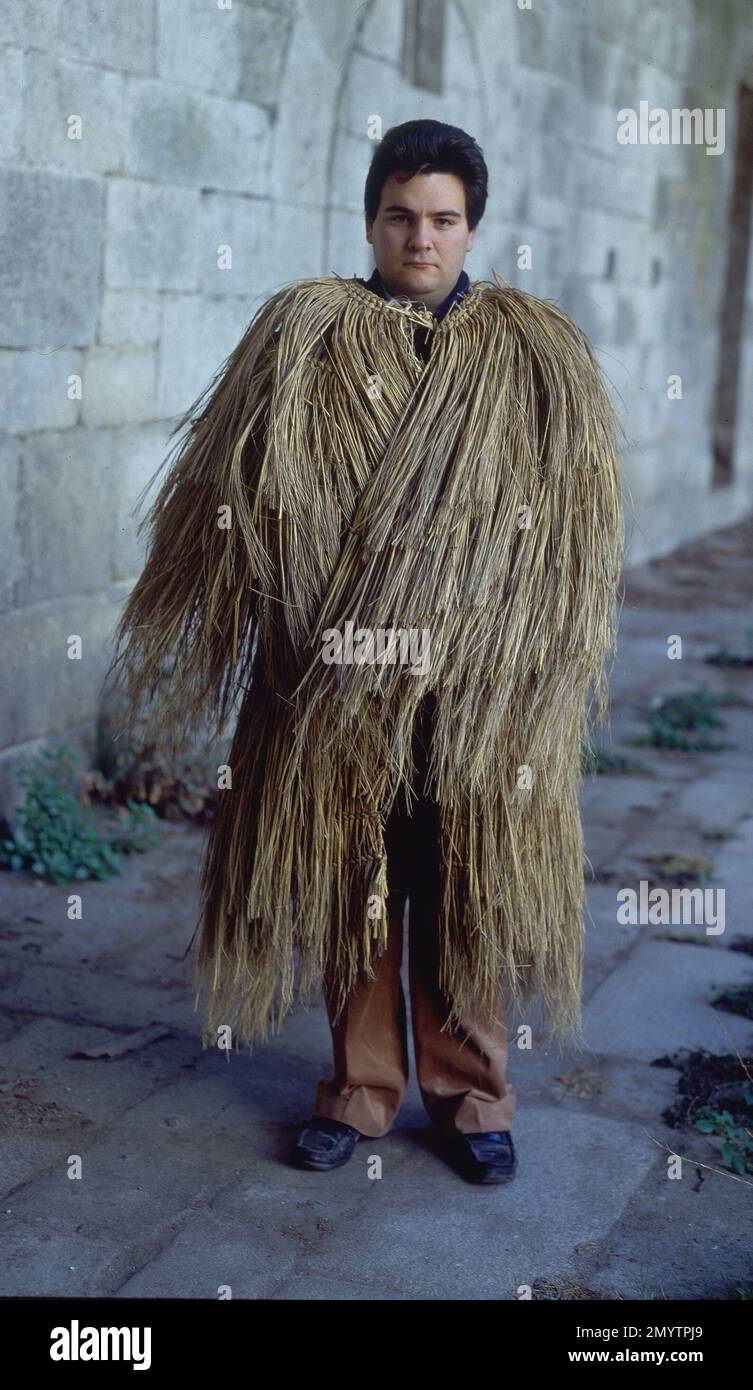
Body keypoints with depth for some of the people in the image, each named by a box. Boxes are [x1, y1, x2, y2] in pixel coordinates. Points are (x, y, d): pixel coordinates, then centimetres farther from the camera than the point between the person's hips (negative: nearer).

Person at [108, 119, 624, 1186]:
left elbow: (581, 522, 2)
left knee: (470, 886, 7)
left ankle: (470, 1092, 24)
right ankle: (362, 1085, 25)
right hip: (329, 676, 1)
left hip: (480, 686, 0)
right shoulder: (303, 335, 4)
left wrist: (548, 663, -4)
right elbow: (240, 490, 3)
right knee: (345, 883, 8)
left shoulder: (535, 351, 4)